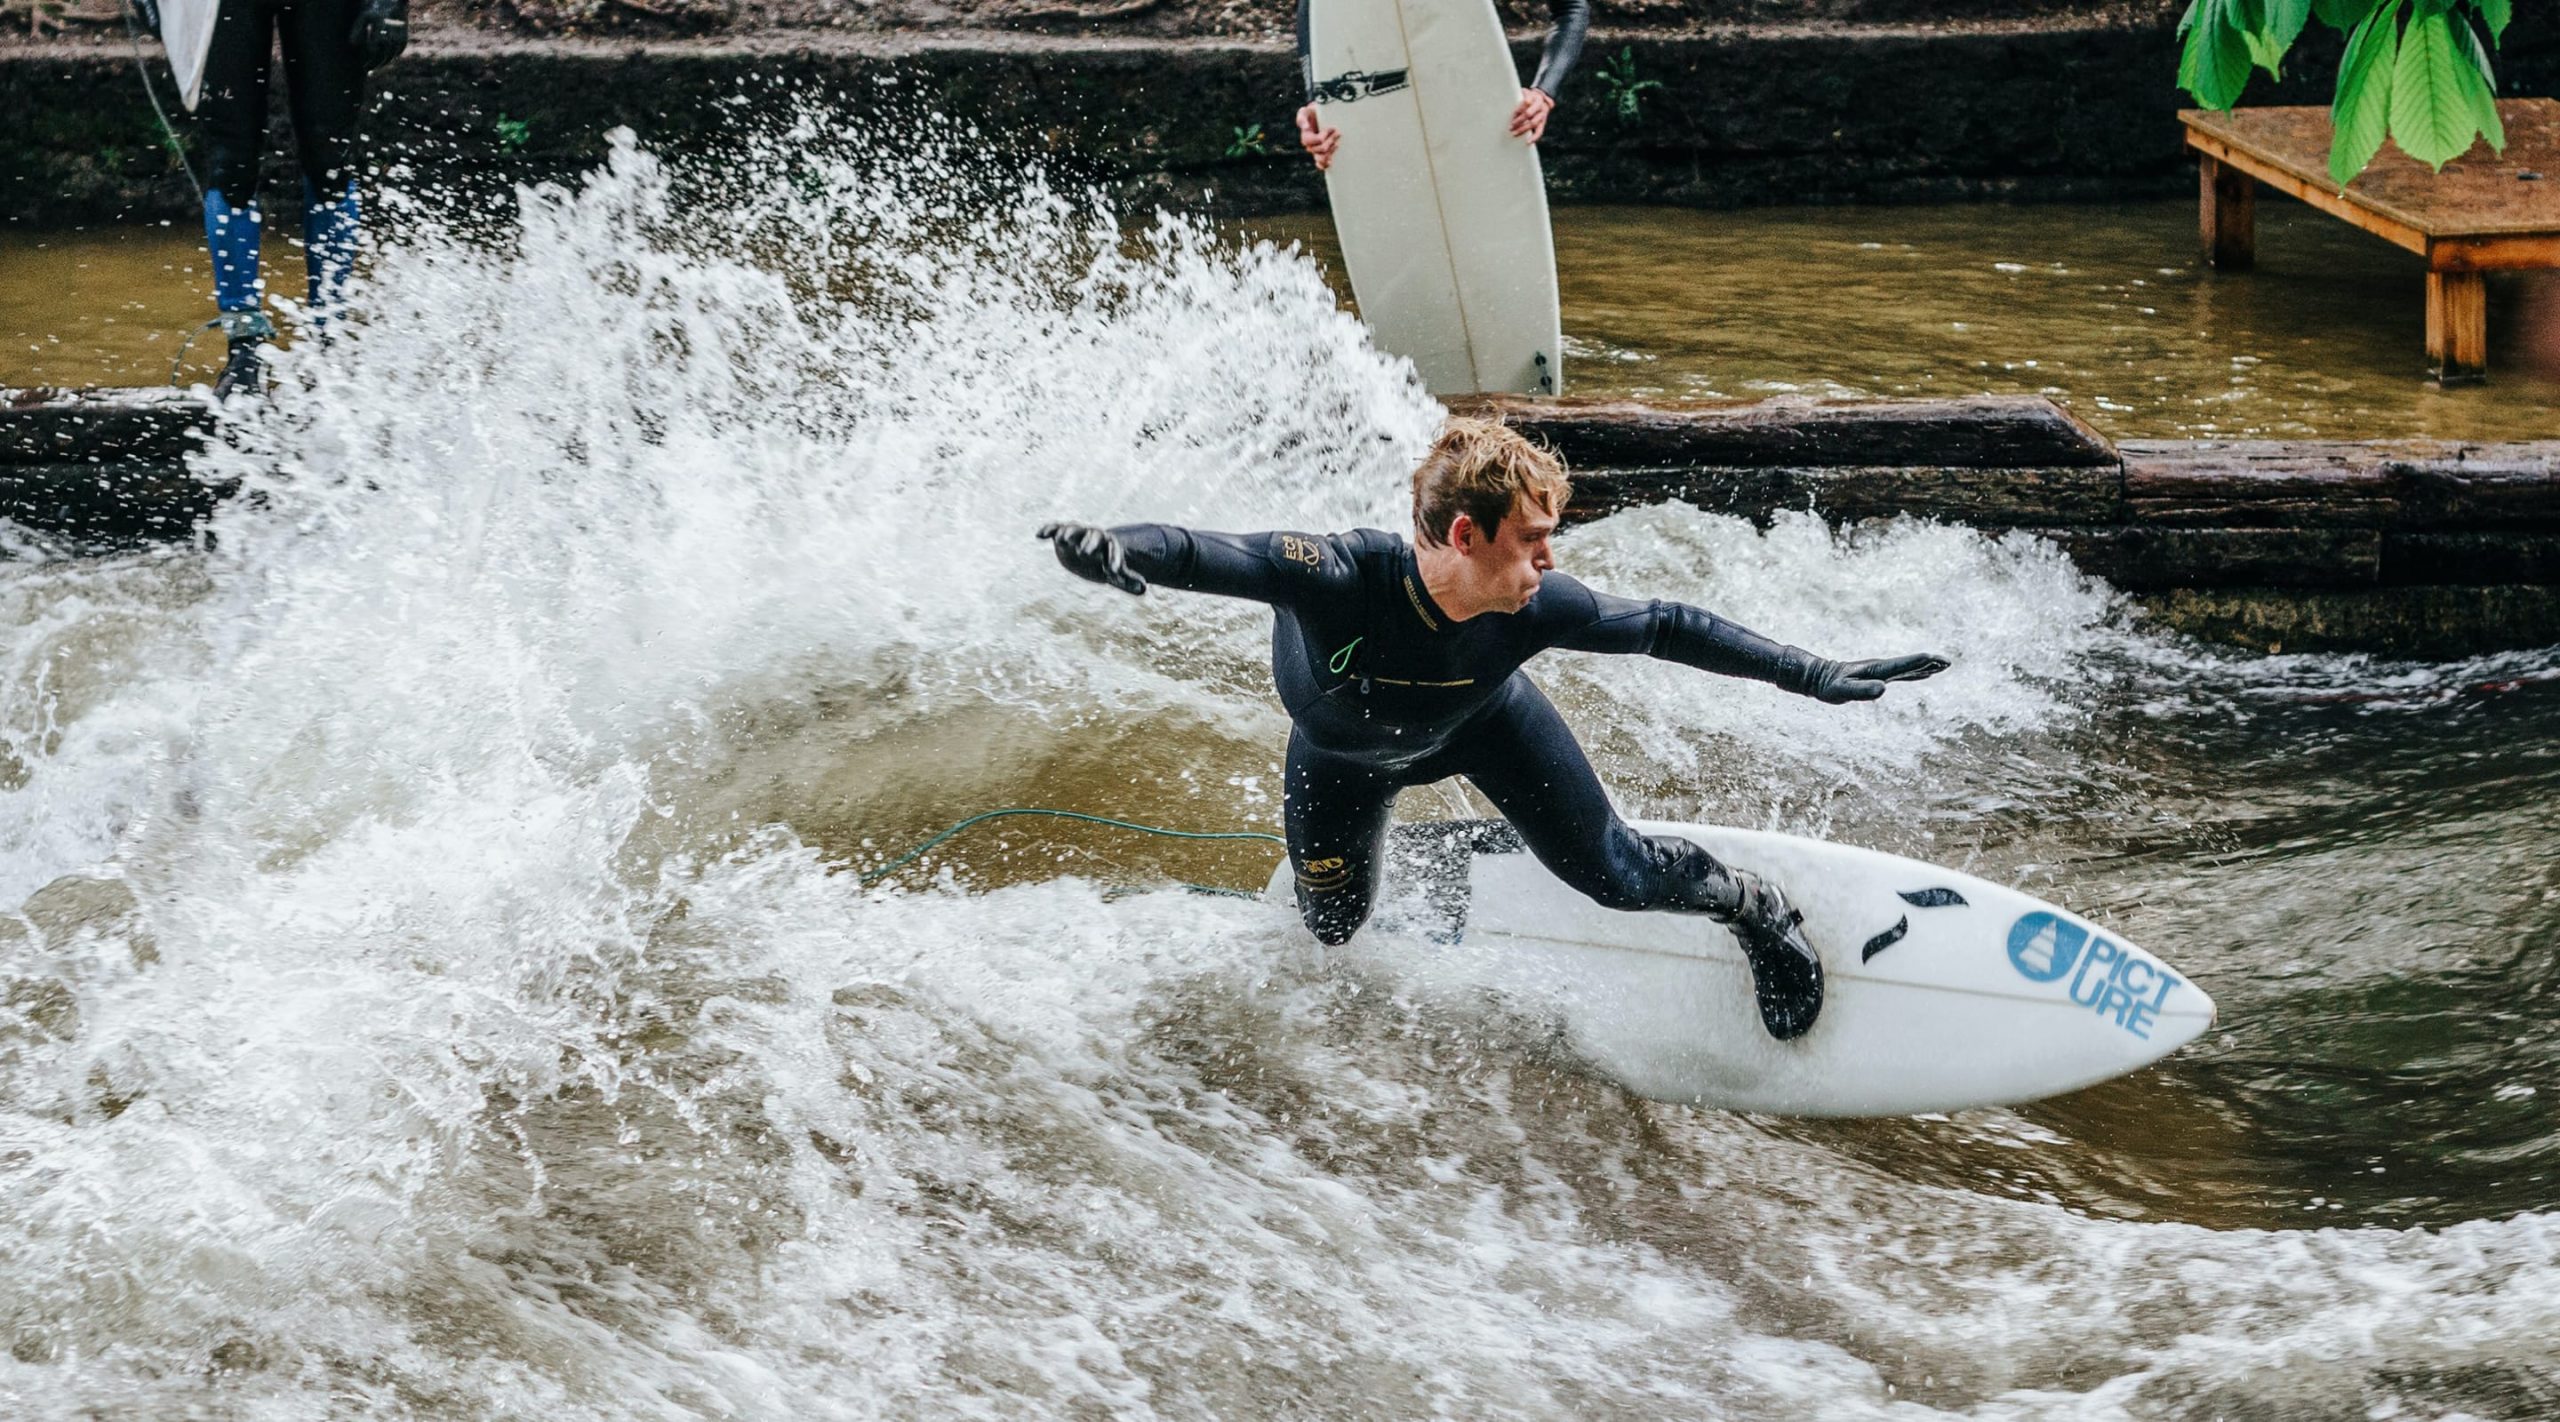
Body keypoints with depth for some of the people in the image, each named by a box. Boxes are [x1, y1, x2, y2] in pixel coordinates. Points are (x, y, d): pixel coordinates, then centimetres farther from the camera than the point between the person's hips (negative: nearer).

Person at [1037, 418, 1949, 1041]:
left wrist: (1815, 678, -19)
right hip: (1343, 750, -1)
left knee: (1615, 877, 2)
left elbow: (1666, 629, -23)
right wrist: (1110, 548, -76)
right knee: (1333, 931, 13)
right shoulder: (1341, 578, -48)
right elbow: (1201, 556, -54)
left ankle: (1755, 911, 32)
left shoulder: (1538, 606, -37)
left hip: (1479, 717, 1)